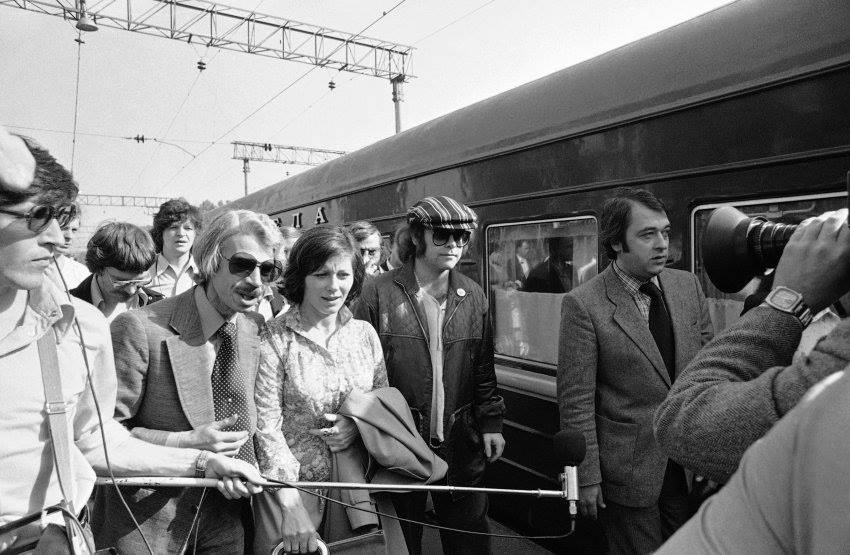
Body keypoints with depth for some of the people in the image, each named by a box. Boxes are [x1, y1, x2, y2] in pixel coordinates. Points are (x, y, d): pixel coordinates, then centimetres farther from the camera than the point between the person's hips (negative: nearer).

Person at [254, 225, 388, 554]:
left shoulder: (365, 334, 0)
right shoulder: (273, 339, -12)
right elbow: (265, 425, -15)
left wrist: (358, 425, -12)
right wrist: (291, 508, -21)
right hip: (294, 487, -3)